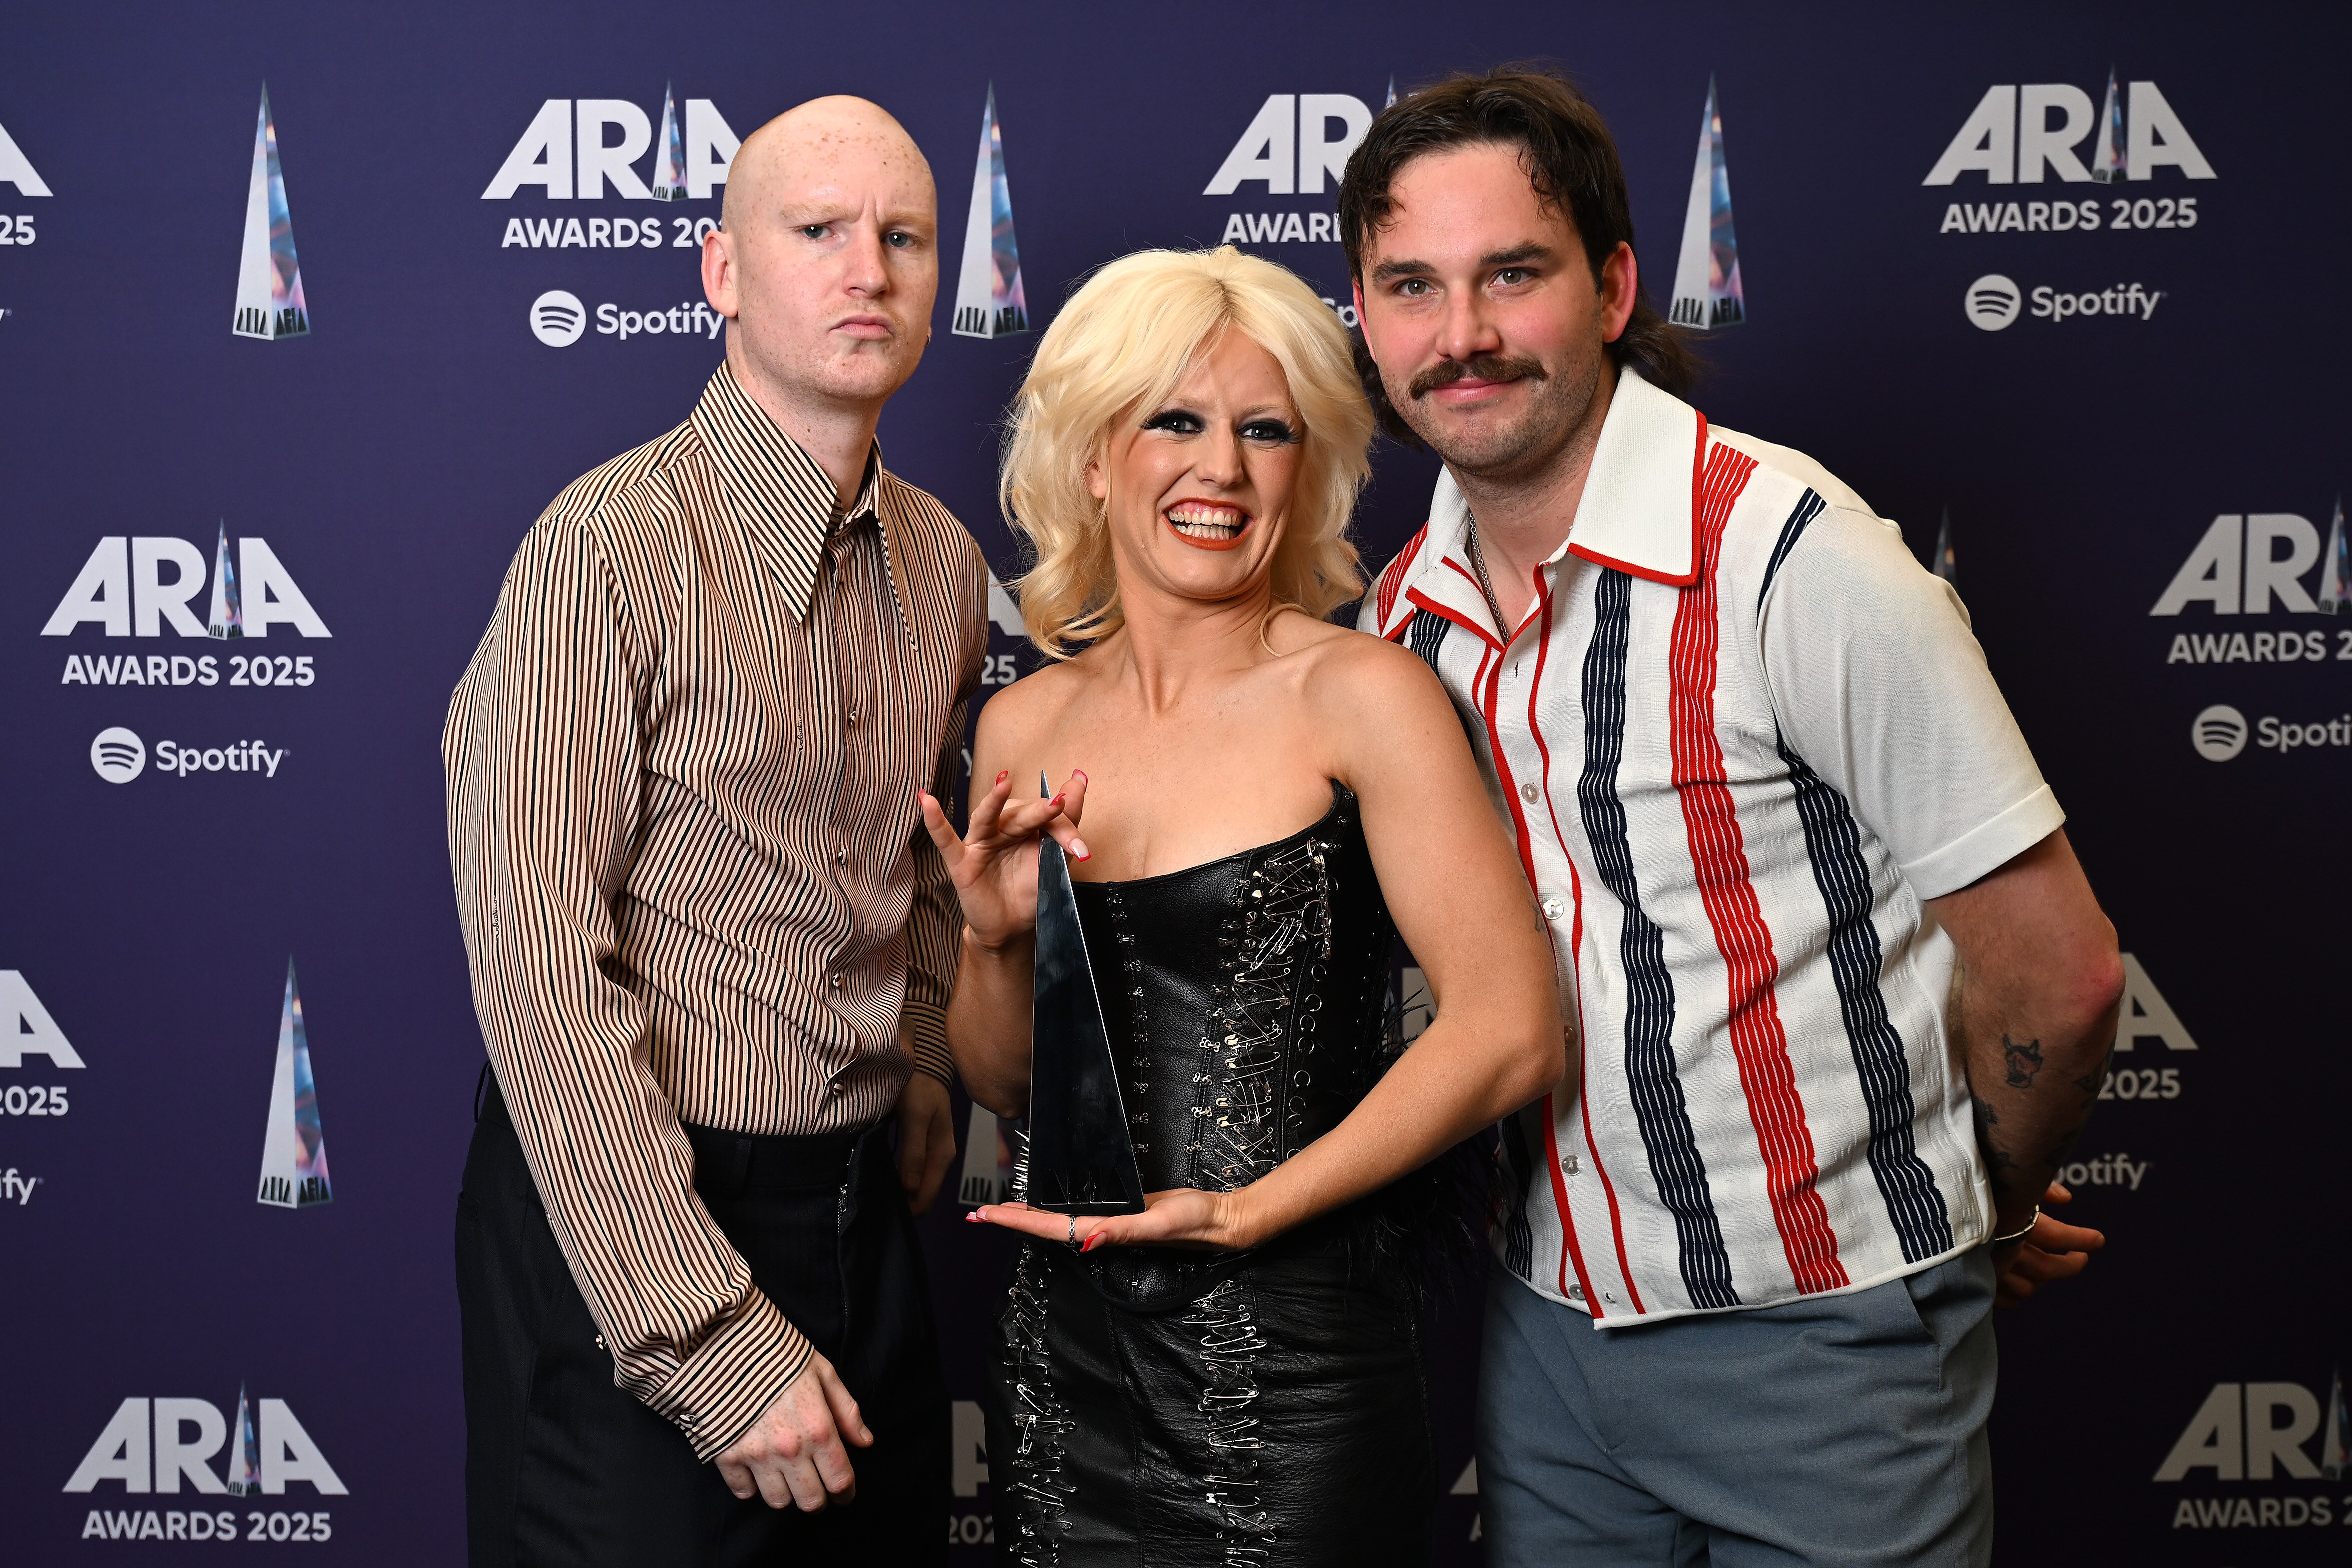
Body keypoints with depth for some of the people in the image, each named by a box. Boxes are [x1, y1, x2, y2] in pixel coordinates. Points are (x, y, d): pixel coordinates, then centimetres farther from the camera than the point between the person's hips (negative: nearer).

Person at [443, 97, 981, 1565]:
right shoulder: (612, 546, -16)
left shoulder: (946, 561, 5)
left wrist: (924, 1067, 8)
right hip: (625, 1214, -6)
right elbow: (541, 964, -20)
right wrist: (711, 1338, -21)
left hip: (863, 1208, 7)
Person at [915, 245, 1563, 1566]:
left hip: (1297, 1367, -4)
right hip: (1069, 1348, 4)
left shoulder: (1357, 694, -9)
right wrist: (999, 942, -8)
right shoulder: (1025, 725, 5)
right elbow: (1006, 1087, 12)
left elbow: (1511, 1035, -13)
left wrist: (1246, 1210, -15)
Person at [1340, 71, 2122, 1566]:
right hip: (1546, 1319, 5)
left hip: (1820, 1344, -5)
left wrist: (1970, 1219, 2)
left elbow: (2056, 970, -13)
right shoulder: (1404, 612, 1)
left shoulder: (1787, 554, -18)